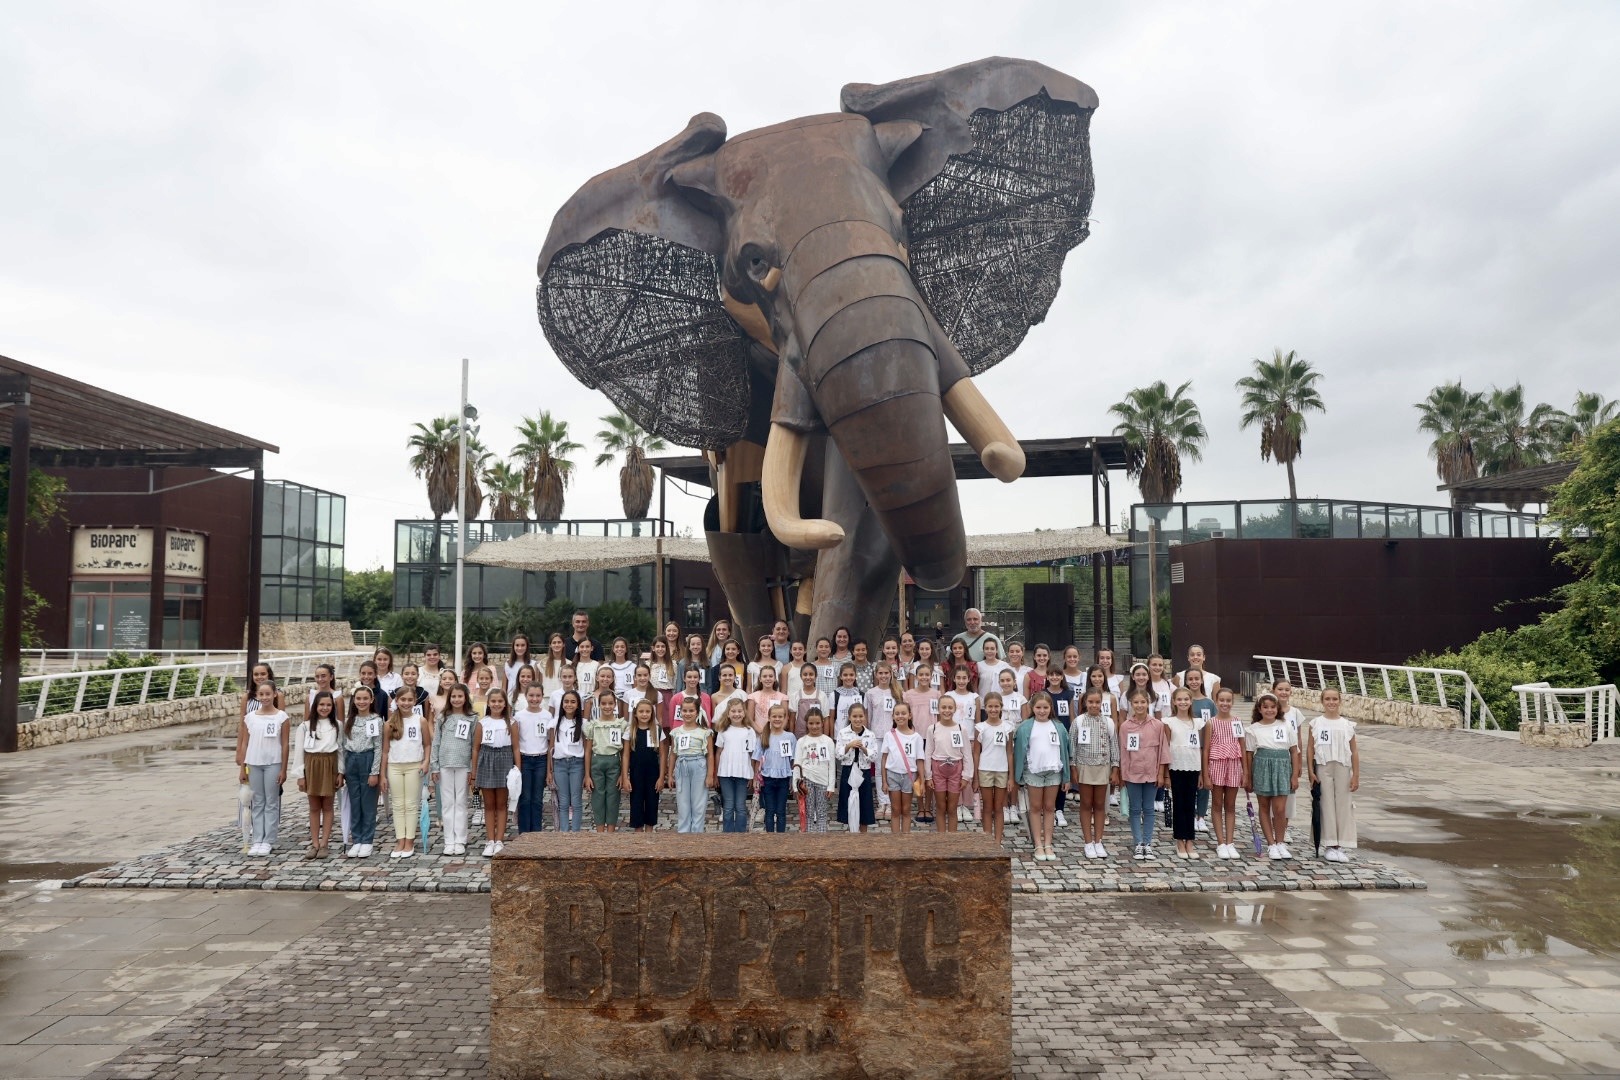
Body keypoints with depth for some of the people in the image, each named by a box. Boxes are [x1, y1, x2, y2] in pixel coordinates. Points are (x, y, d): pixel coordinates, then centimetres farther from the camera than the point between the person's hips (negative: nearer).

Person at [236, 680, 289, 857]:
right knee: (257, 803, 8)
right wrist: (242, 768, 5)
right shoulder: (250, 717, 5)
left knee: (271, 802, 3)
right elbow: (244, 744, 8)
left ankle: (268, 841, 8)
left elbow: (284, 745, -3)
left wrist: (283, 770, -5)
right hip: (254, 764, 3)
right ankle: (257, 840, 13)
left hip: (273, 764, -3)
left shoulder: (281, 717, -3)